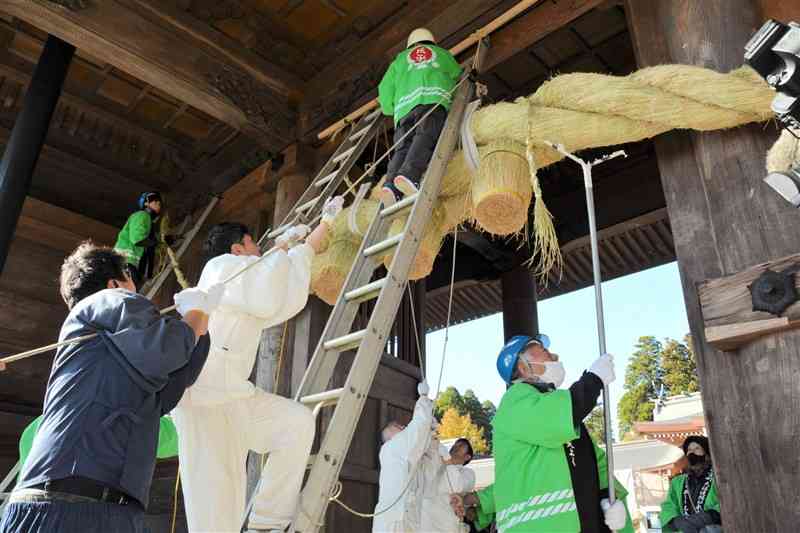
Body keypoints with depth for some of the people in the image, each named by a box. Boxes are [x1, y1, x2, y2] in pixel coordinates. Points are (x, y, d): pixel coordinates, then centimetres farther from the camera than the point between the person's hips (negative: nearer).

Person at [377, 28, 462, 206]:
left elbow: (385, 89, 26)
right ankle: (409, 175, -50)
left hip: (404, 104, 2)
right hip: (433, 98, -2)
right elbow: (459, 77, 41)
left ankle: (390, 184, -40)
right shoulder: (442, 54, 37)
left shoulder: (400, 58, 37)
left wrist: (390, 109, 42)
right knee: (426, 136, -24)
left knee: (403, 146, -13)